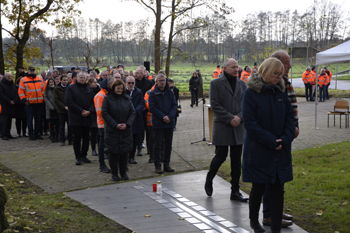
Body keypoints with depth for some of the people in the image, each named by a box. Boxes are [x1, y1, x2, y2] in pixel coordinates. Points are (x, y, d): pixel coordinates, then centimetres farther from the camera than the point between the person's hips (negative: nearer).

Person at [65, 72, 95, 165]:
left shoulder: (89, 89, 13)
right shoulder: (71, 88, -1)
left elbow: (93, 101, 10)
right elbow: (69, 102, -11)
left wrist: (89, 111, -10)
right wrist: (81, 111, -15)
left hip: (87, 118, 4)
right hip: (76, 118, -4)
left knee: (86, 137, 8)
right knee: (77, 137, -2)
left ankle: (84, 155, 18)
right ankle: (78, 157, 6)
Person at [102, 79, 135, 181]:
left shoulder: (127, 99, 6)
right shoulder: (107, 98, -3)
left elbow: (132, 112, 5)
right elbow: (105, 113, -7)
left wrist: (127, 124, -10)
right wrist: (115, 125, -14)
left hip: (126, 130, 3)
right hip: (112, 130, -3)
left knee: (124, 152, 5)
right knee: (113, 152, 1)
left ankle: (123, 173, 17)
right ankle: (114, 174, 12)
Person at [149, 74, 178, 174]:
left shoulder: (170, 92, 7)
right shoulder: (153, 93, -2)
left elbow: (175, 105, 3)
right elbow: (152, 108, -9)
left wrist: (170, 116, -13)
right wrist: (163, 117, -17)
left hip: (169, 122, 4)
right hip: (158, 123, -4)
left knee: (168, 144, 9)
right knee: (157, 145, 0)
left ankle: (167, 165, 19)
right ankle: (157, 166, 7)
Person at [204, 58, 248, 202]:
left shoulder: (241, 84, 11)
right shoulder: (216, 83, -3)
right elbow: (214, 105, -10)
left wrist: (239, 117, -10)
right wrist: (230, 118, -15)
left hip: (238, 128, 4)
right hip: (222, 127, -4)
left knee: (236, 160, 5)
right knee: (220, 156, -3)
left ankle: (235, 191, 12)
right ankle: (208, 181, 25)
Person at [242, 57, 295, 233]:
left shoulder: (280, 92, 6)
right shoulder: (251, 93, -10)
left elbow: (290, 117, 8)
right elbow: (250, 123, -14)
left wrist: (285, 139, -9)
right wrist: (271, 141, -17)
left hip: (280, 151, 4)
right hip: (258, 151, -4)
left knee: (278, 189, 5)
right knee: (258, 188, 7)